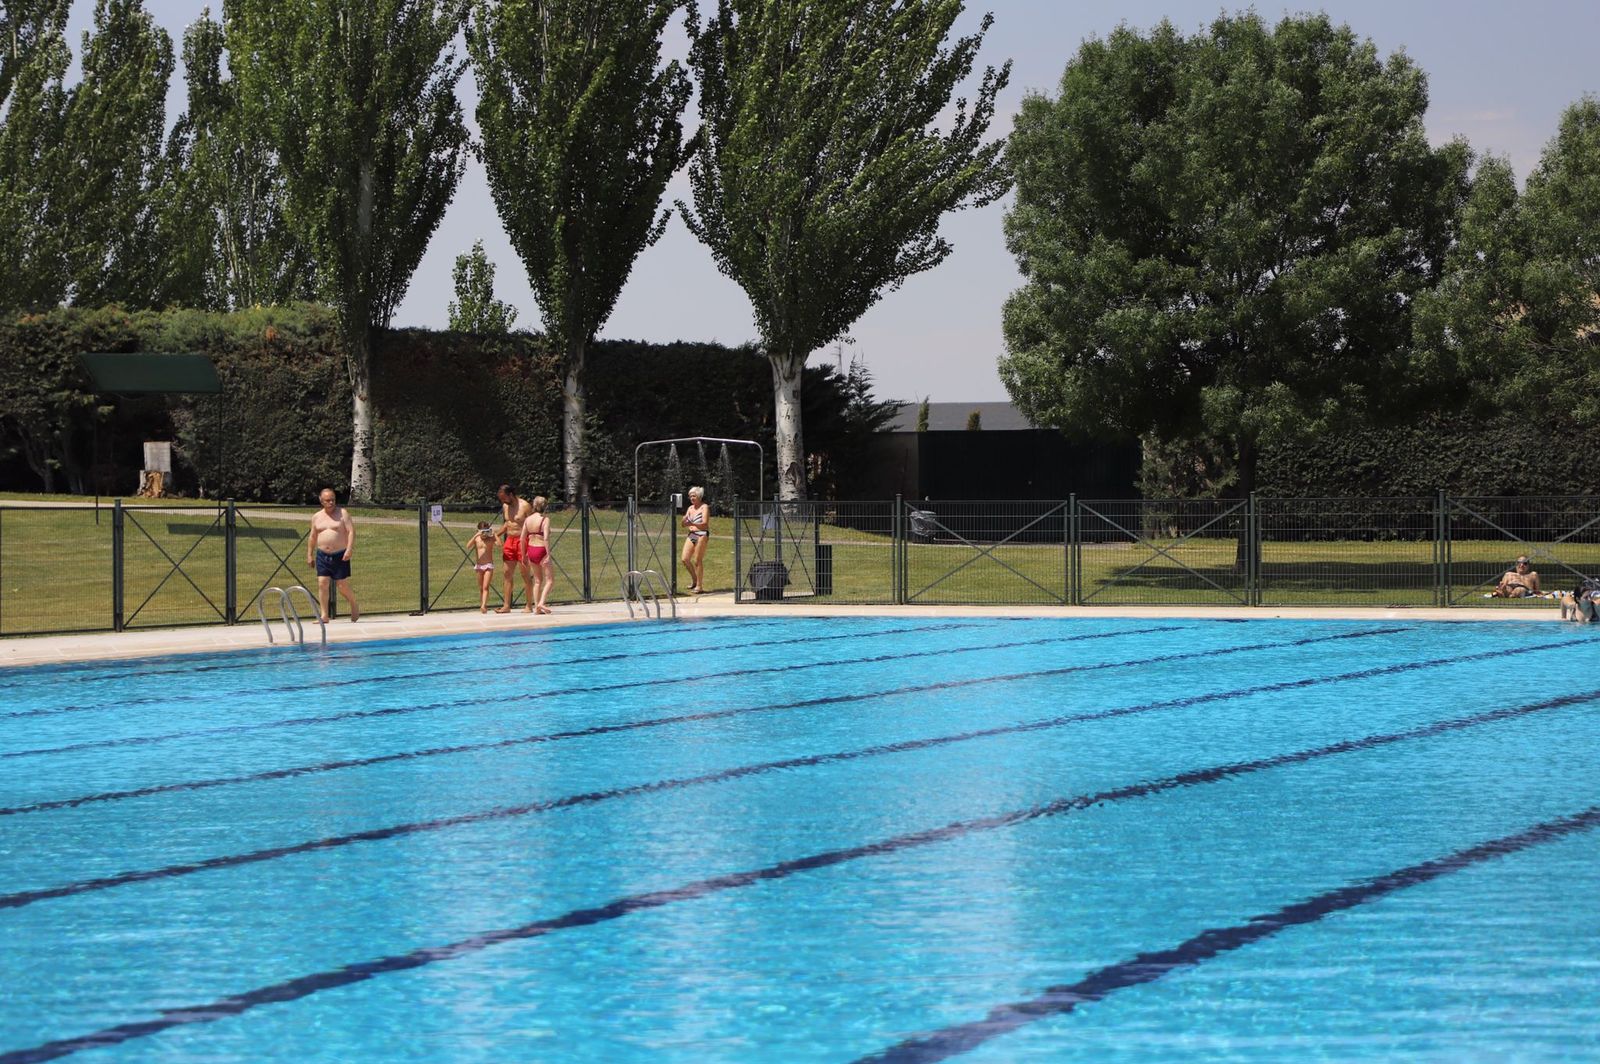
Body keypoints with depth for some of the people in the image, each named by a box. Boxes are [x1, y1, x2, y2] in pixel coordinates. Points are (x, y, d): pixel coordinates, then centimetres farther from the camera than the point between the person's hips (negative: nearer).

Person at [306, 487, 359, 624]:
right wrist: (309, 555, 15)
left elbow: (351, 531, -9)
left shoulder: (342, 513, -2)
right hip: (322, 555, 4)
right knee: (322, 584, -7)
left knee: (343, 586, -2)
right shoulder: (316, 517, 10)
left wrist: (349, 550, -20)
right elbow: (312, 537, 19)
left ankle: (355, 607, 24)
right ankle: (324, 616, -5)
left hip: (340, 555, -4)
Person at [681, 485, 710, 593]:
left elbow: (705, 523, -17)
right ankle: (694, 580, 19)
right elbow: (684, 524, 16)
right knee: (685, 559, 0)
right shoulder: (690, 508, 16)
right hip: (691, 535, 7)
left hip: (701, 534, -7)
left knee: (697, 560, -8)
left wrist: (692, 524, -31)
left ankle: (699, 586, -3)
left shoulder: (704, 507, -5)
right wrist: (684, 520, -8)